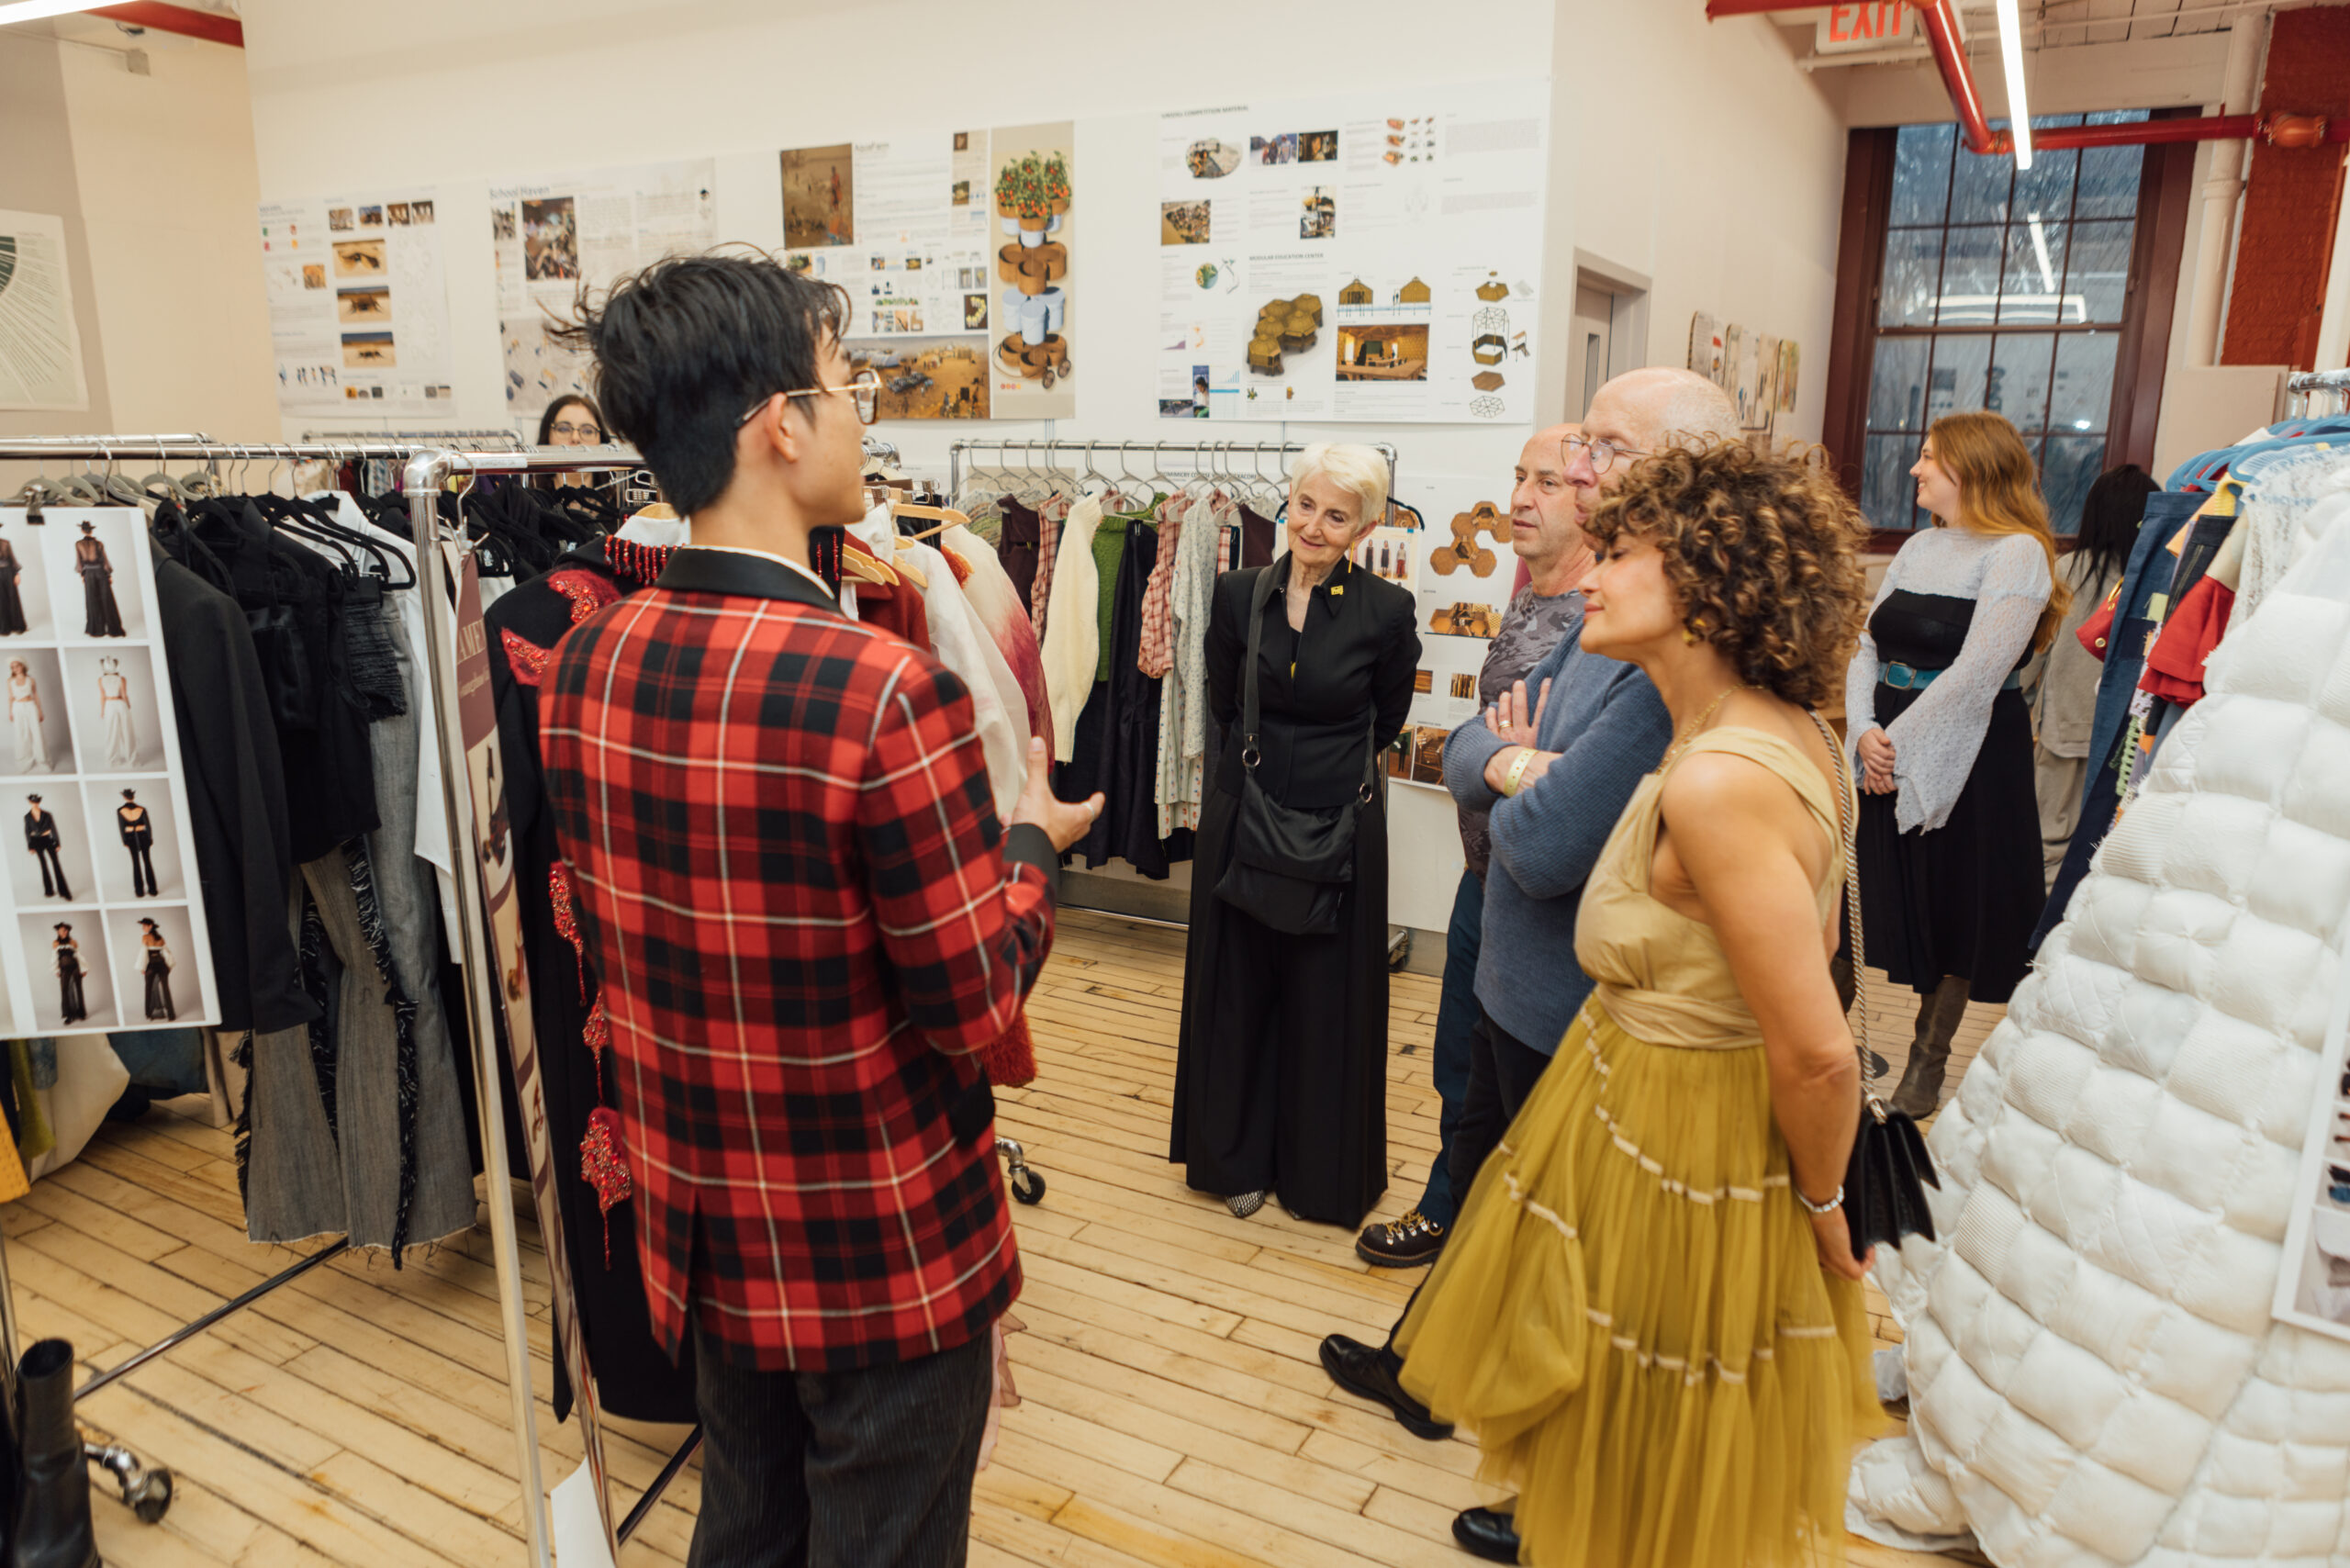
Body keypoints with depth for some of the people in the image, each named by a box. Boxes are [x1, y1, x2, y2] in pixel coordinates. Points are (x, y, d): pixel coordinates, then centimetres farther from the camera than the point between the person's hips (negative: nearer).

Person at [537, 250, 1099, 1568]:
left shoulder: (583, 669, -5)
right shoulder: (886, 692, -28)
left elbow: (610, 940, 7)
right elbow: (978, 1003, -20)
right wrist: (1033, 842, -4)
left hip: (702, 1235, 7)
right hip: (887, 1259, -6)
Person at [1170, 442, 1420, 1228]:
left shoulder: (1386, 611, -9)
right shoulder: (1239, 594, -2)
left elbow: (1386, 722, 5)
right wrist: (1266, 764, 11)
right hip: (1240, 820, 3)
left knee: (1328, 1002, 9)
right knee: (1237, 990, 13)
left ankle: (1321, 1169, 30)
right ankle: (1238, 1157, 33)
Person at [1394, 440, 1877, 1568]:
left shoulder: (1714, 783, -31)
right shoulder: (1792, 732, -2)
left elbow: (1818, 1057, -27)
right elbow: (1815, 932, 11)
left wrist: (1821, 1204, -10)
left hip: (1673, 1155, -9)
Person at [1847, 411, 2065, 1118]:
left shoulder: (2016, 553, -11)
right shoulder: (1919, 547, 11)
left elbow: (1974, 676, -19)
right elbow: (1868, 647, 7)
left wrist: (1900, 744, -16)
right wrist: (1864, 730, -7)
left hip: (1971, 761, -6)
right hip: (1892, 760, 6)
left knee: (1959, 907, 7)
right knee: (1911, 905, 12)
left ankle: (1928, 1058, 21)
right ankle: (1928, 1052, 27)